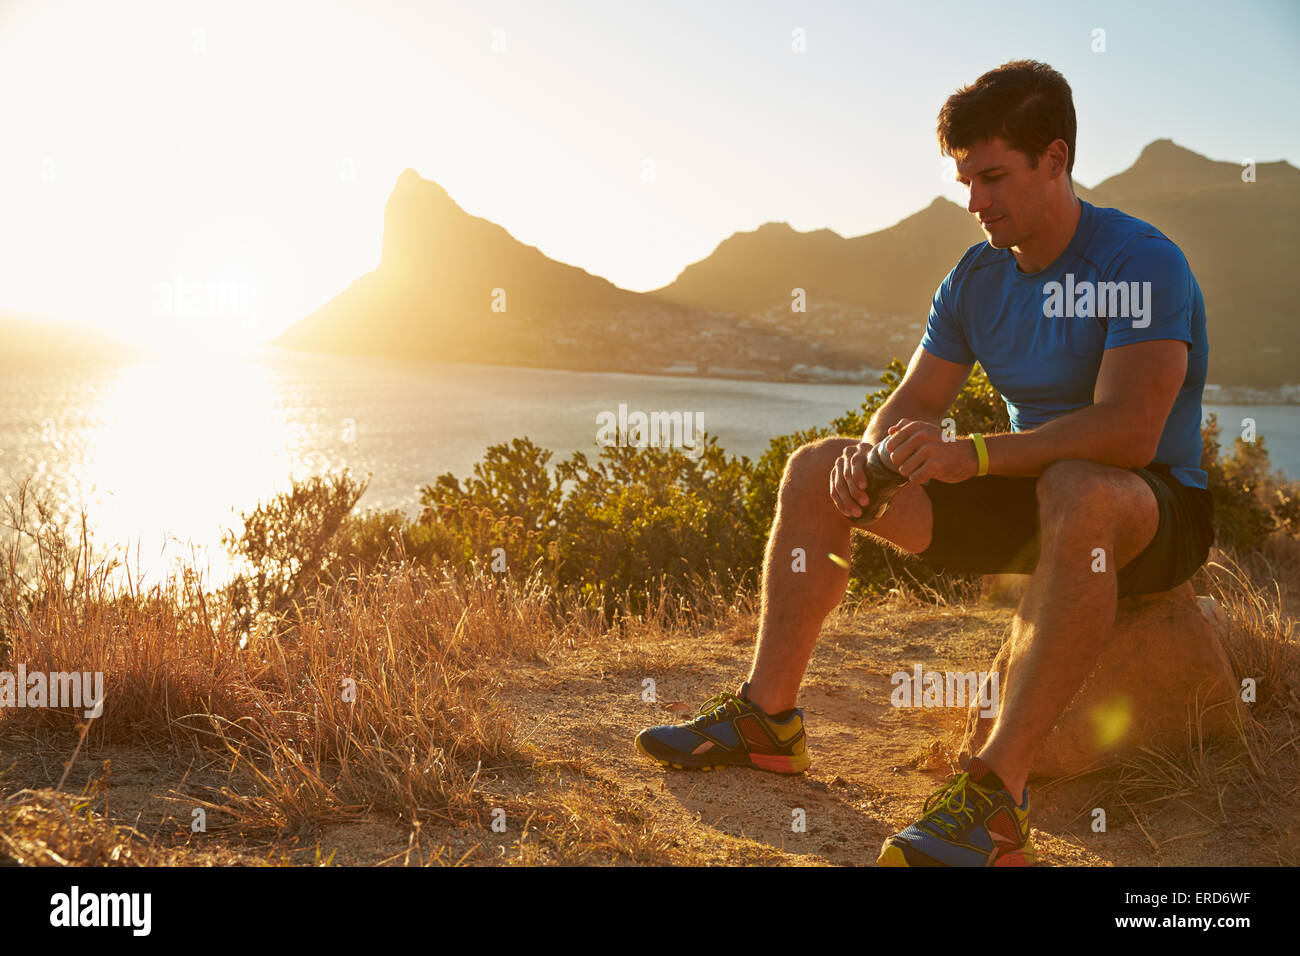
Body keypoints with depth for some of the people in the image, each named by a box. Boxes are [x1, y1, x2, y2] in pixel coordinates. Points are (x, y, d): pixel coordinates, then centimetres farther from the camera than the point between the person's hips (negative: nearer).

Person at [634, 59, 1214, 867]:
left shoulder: (1142, 263, -19)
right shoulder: (977, 278, 3)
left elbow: (1127, 430, -32)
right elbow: (912, 406, 4)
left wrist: (971, 453, -40)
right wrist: (872, 453, -20)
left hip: (1156, 508, -7)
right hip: (1031, 498, 7)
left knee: (1078, 493, -44)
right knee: (816, 469, 0)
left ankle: (997, 796, -42)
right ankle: (768, 717, -1)